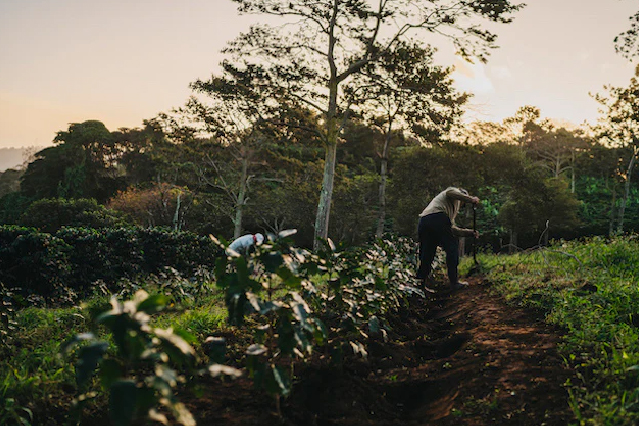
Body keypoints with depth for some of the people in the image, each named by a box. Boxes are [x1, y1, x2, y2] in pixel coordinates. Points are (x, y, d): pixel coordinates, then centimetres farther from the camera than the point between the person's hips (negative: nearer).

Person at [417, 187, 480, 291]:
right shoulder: (455, 191, 22)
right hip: (437, 219, -8)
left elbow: (452, 229, 39)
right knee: (452, 248, 1)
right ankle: (454, 282, 0)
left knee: (426, 256, 10)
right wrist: (471, 199, 1)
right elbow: (450, 193, -4)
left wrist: (470, 232, 37)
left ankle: (420, 283, 4)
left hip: (422, 222, 8)